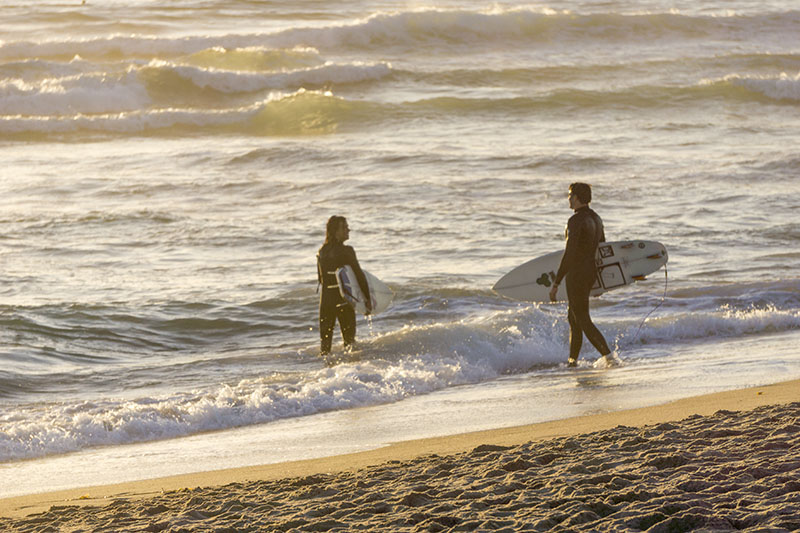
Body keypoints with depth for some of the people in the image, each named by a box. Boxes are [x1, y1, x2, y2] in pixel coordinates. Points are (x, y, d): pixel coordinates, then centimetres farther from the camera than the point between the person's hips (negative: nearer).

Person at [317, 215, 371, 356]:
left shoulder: (322, 251, 5)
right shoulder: (346, 251, -14)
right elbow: (359, 275, -14)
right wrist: (368, 299, -8)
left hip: (325, 300, 5)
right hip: (343, 301, -5)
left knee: (325, 340, 12)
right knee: (349, 339, 6)